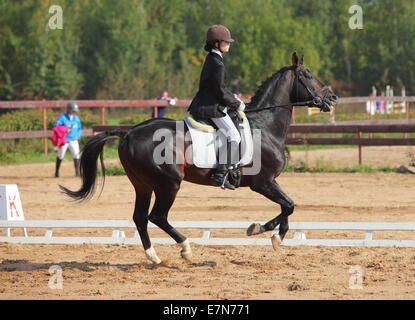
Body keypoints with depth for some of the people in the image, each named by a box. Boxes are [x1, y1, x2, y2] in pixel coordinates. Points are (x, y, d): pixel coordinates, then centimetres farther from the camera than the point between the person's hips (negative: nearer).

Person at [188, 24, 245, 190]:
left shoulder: (212, 59, 14)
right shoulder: (217, 64, -18)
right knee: (233, 136, -14)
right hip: (211, 108, -11)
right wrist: (237, 104, -6)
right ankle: (220, 174, -19)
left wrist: (234, 99, 17)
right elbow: (220, 91, -18)